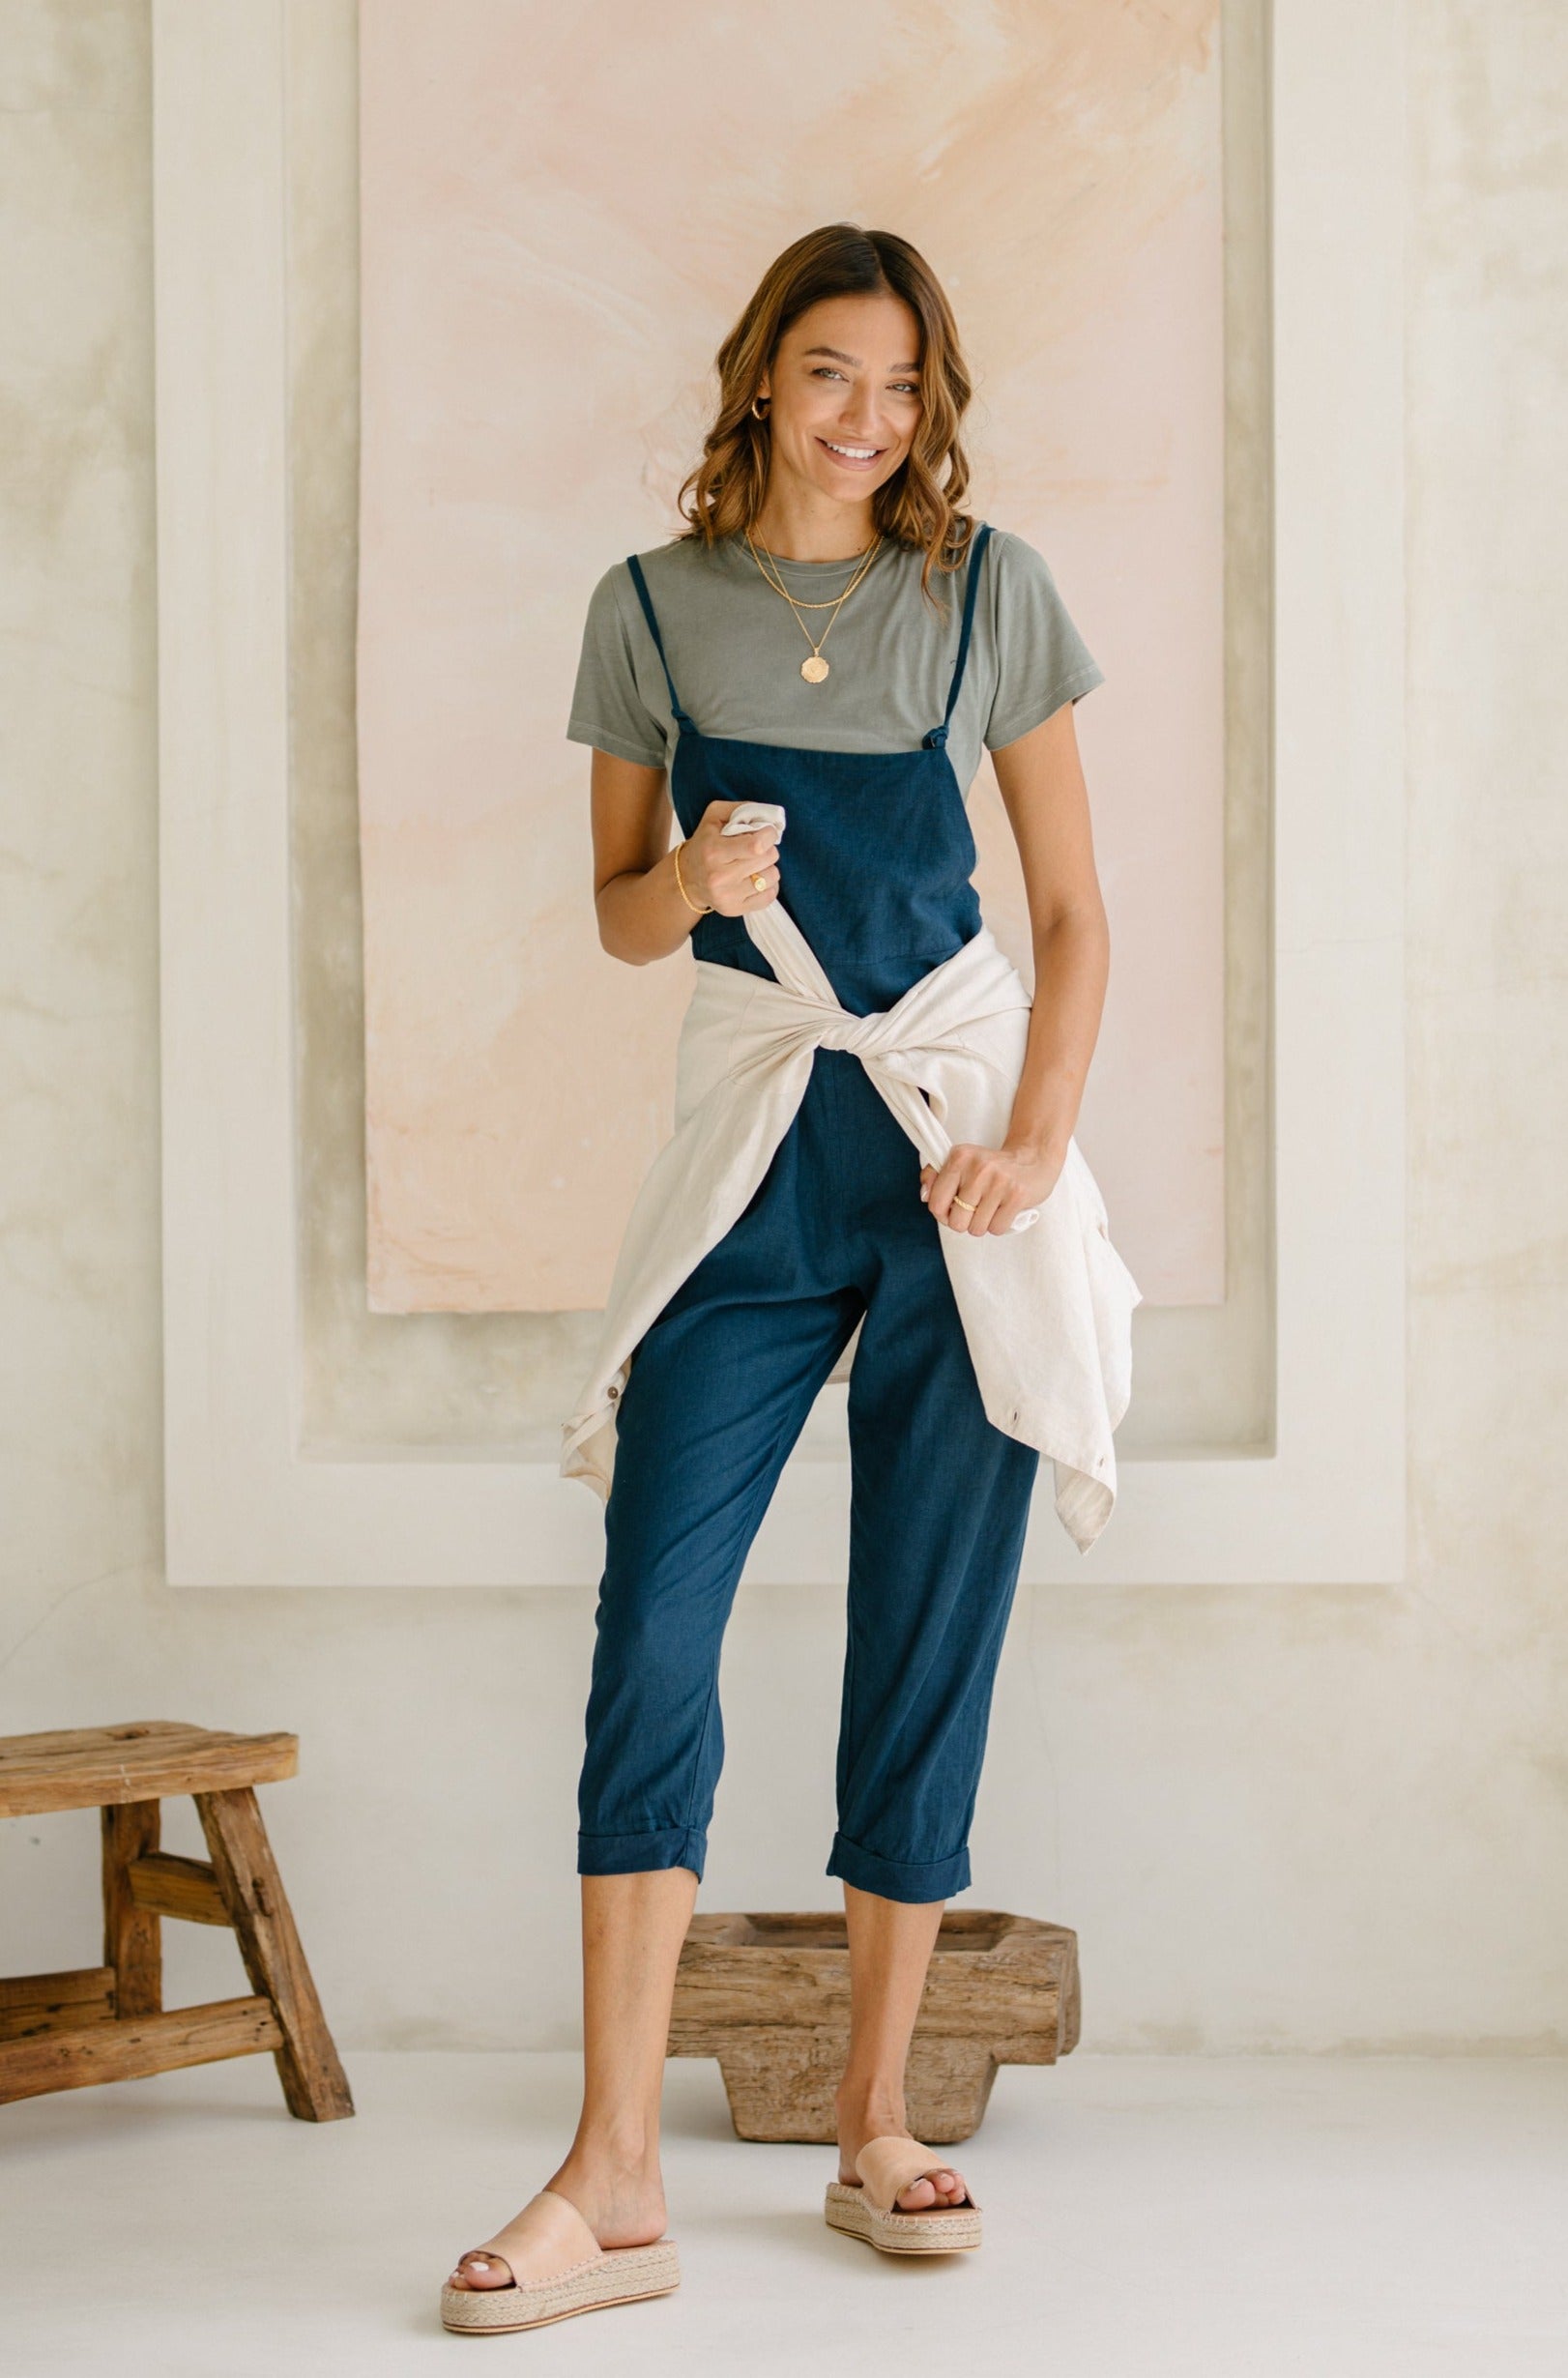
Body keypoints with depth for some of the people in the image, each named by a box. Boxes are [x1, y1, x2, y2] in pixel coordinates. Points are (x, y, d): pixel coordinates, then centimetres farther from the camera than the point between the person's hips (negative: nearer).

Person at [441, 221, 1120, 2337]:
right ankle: (615, 2183, -6)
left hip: (955, 1159, 0)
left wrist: (1042, 1134, -10)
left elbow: (1073, 911, 4)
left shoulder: (991, 592, 3)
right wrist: (692, 880, -12)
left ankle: (876, 2129, 16)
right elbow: (621, 915, 11)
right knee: (653, 1632, -9)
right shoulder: (654, 609, 6)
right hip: (757, 1159, 1)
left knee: (927, 1647, 3)